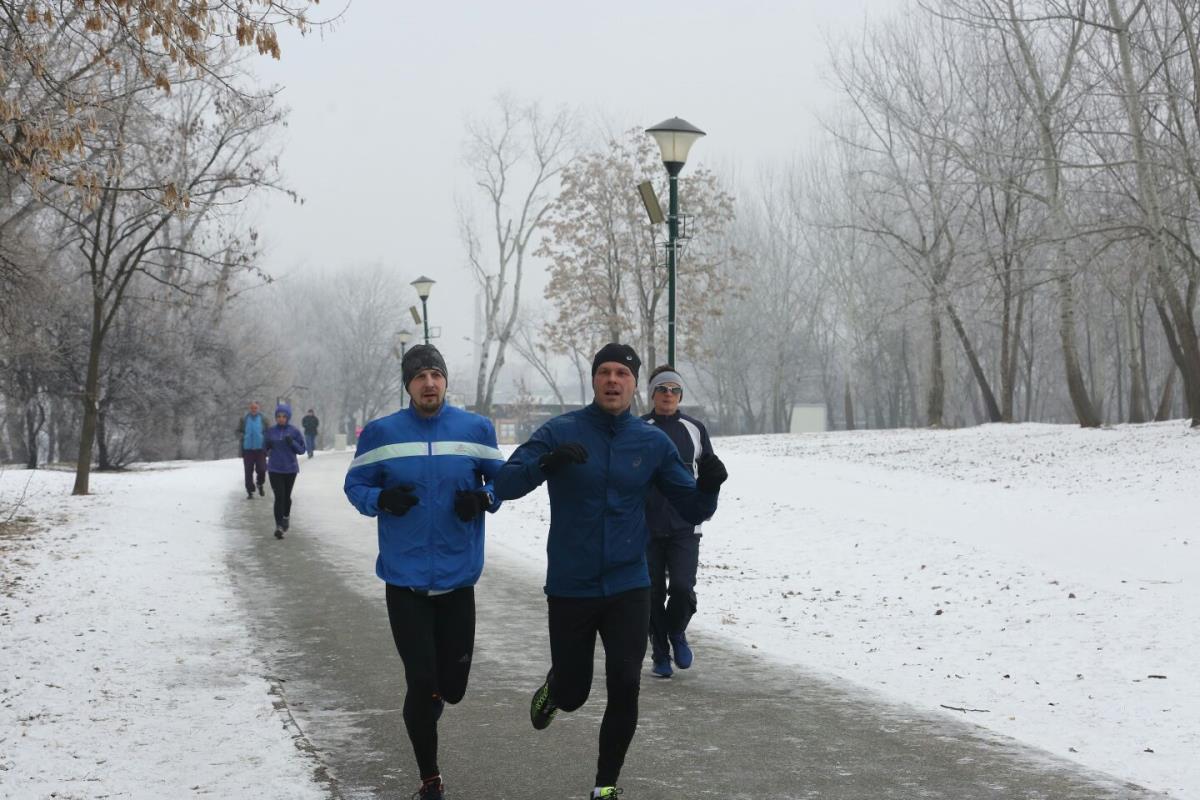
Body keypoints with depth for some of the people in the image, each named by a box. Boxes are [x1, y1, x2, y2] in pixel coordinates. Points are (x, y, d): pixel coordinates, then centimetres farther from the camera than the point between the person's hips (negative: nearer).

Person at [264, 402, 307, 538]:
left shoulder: (294, 431, -4)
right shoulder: (271, 430, 0)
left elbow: (302, 450, -1)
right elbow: (266, 448, 10)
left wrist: (292, 443, -19)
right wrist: (268, 446, -13)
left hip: (290, 469, 0)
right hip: (274, 469, 0)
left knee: (286, 496, 14)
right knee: (279, 496, -10)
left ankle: (286, 517, 41)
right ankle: (279, 526, -12)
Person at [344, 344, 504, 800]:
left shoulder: (476, 430, 0)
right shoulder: (382, 433, -3)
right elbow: (355, 484, 5)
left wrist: (484, 498, -11)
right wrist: (380, 499, -16)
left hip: (457, 579, 2)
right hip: (405, 579, -1)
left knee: (452, 685, 7)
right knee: (421, 682, -3)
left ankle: (429, 701, 46)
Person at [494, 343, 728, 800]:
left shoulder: (653, 442, 1)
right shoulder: (560, 433, -7)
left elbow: (693, 510, 3)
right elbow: (505, 484, -16)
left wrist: (708, 486, -19)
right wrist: (547, 462, -36)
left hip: (628, 587, 1)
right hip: (570, 588, -1)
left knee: (625, 687, -9)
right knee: (573, 695, 9)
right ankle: (554, 688, 46)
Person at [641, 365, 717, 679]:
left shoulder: (695, 429, 7)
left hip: (685, 526, 0)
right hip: (647, 527, 0)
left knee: (683, 588, -13)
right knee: (653, 593, 3)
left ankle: (677, 633, 17)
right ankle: (660, 655, 17)